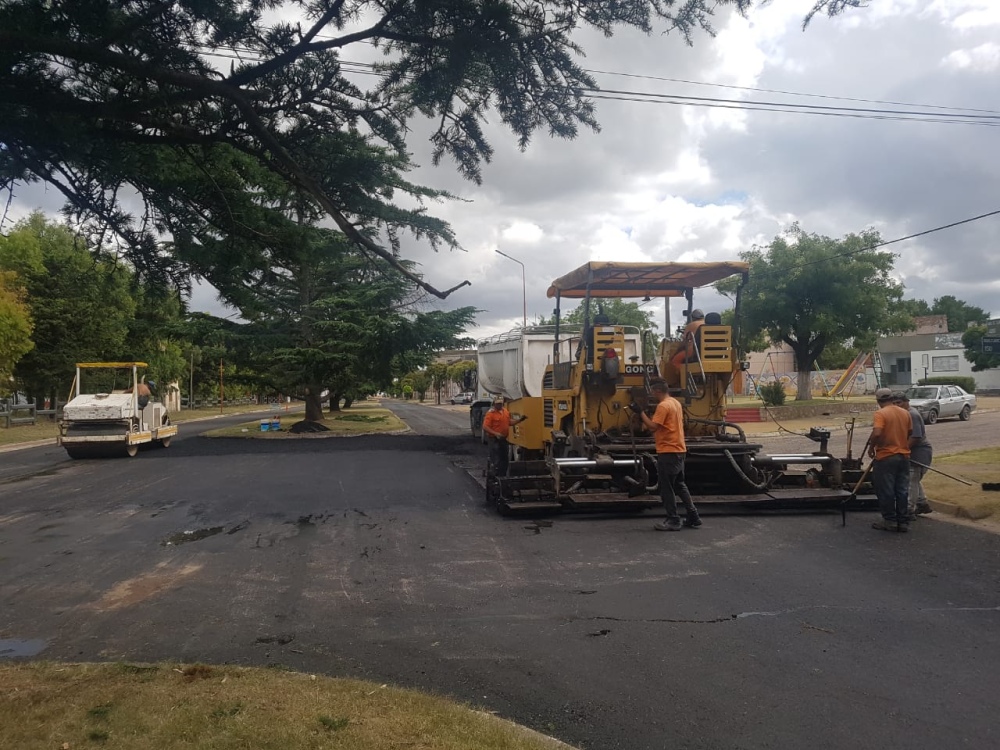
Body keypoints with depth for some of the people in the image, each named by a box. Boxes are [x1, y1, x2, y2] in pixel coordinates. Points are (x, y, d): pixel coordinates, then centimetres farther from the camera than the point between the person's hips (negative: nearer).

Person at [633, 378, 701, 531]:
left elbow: (652, 427, -21)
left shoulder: (663, 405, -16)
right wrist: (646, 414, 11)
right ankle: (693, 517, 20)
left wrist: (640, 412, -17)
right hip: (679, 450, 10)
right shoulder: (675, 402, 14)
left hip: (668, 452, -10)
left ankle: (673, 521, 2)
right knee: (680, 486, 18)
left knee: (667, 488, -2)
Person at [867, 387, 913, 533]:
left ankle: (890, 521, 8)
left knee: (886, 491, 4)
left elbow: (877, 433, -26)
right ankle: (903, 521, 13)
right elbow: (910, 433, 16)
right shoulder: (905, 413, 7)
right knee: (902, 490, 10)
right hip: (904, 456, 6)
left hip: (885, 457, -6)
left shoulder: (881, 414, -14)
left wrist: (871, 447, -10)